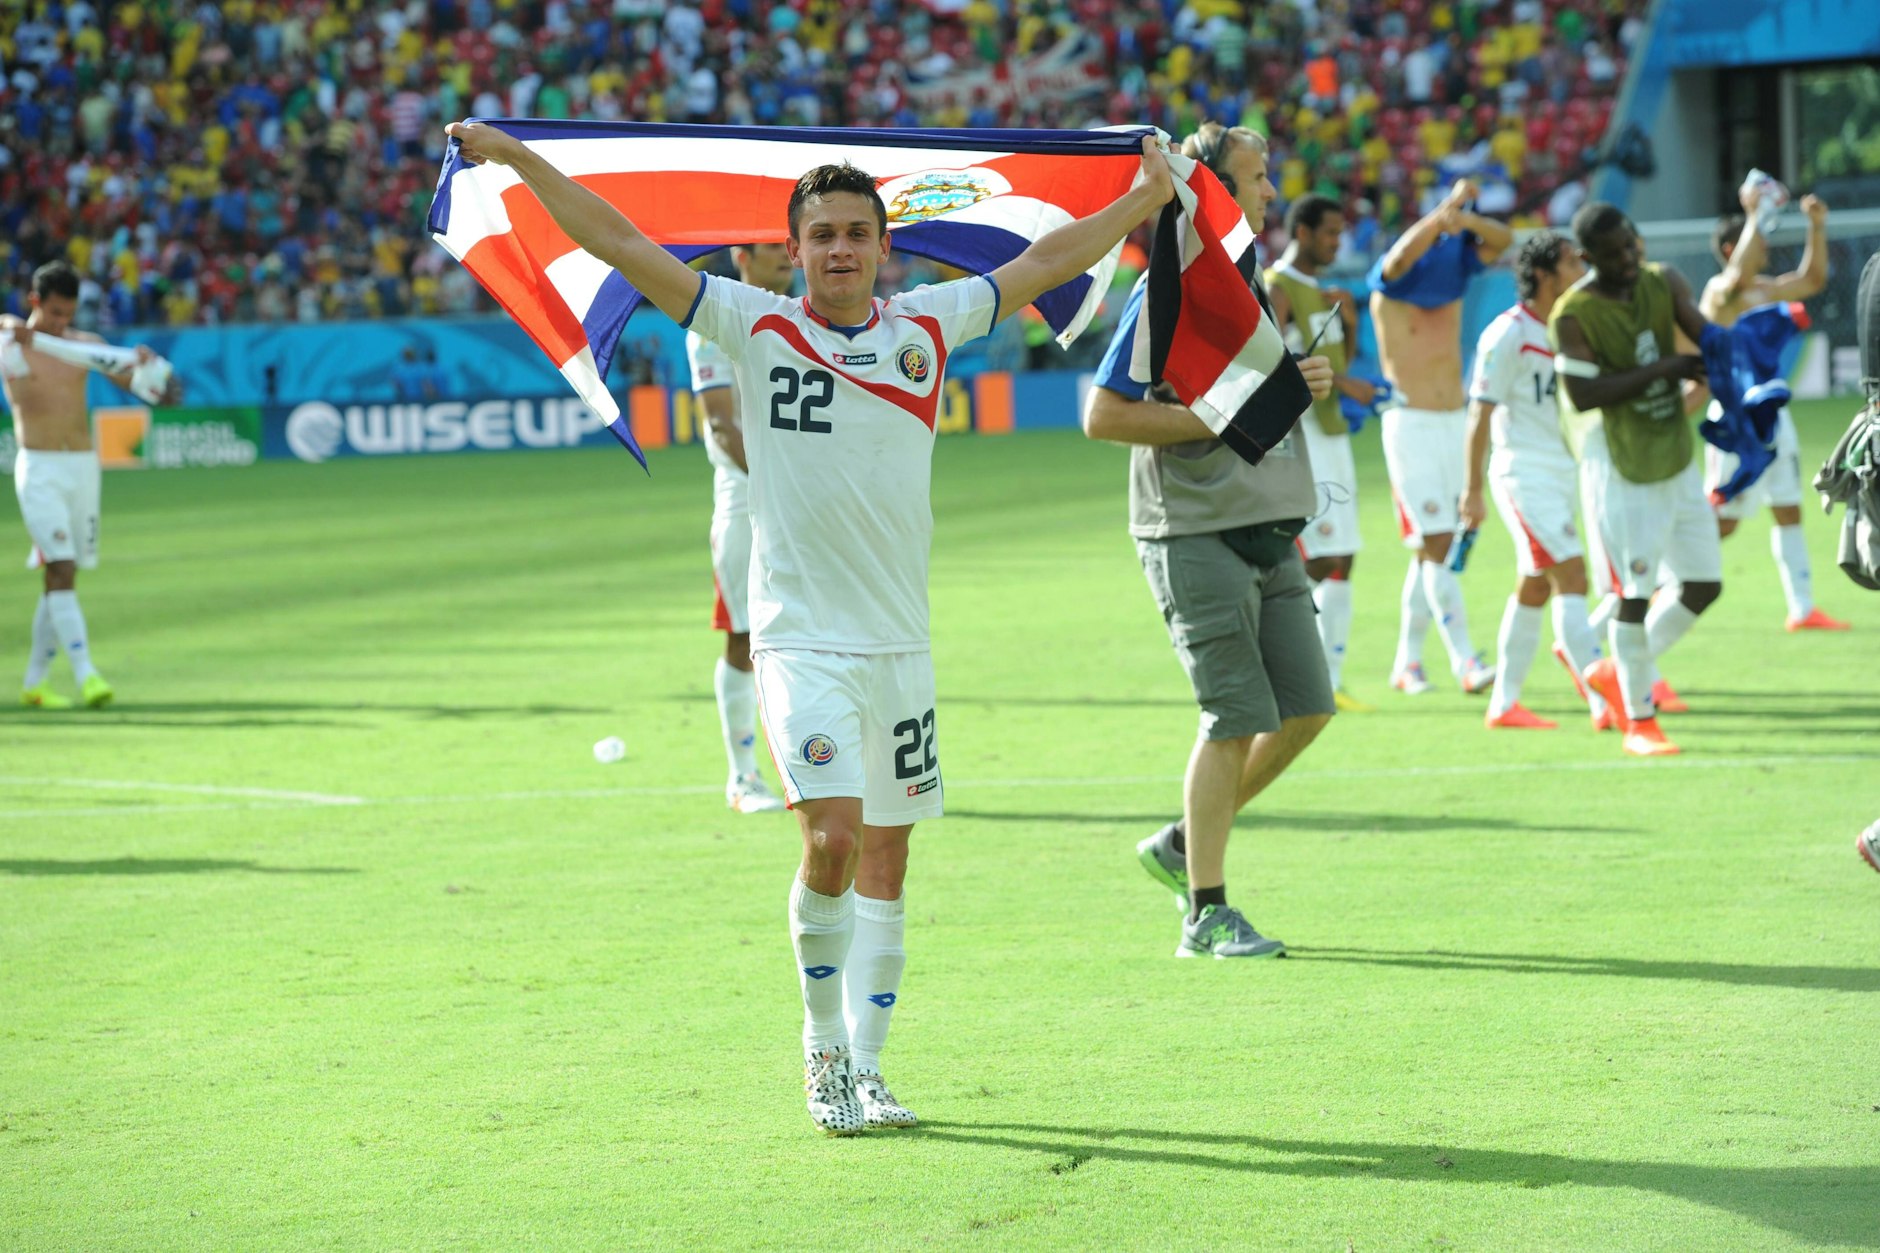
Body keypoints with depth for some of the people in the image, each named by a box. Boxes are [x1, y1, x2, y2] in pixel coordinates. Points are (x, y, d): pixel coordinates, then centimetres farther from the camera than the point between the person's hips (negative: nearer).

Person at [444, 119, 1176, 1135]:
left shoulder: (928, 327, 6)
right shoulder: (755, 325, -1)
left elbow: (1045, 262, 18)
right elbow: (619, 243, 0)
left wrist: (1146, 199, 24)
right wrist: (518, 158, -2)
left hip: (899, 642, 4)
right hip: (800, 640, -3)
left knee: (886, 858, 7)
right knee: (832, 838, -17)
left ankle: (865, 1068, 17)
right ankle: (821, 1046, 3)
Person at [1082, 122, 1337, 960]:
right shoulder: (1166, 291, -11)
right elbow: (1103, 416, -15)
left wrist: (1302, 383, 8)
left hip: (1267, 533, 8)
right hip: (1196, 536, -8)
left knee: (1307, 708, 6)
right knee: (1238, 719, -9)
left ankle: (1183, 845, 21)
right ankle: (1206, 915, 0)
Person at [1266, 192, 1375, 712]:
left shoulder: (1321, 291, 18)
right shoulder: (1275, 287, -10)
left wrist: (1349, 322, 5)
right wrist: (1342, 383, -24)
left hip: (1331, 432, 9)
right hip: (1296, 434, -9)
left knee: (1341, 563, 6)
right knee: (1319, 562, -13)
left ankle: (1330, 681, 9)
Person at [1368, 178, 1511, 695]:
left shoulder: (1456, 264, 5)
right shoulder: (1389, 283, -9)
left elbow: (1503, 239, -7)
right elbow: (1404, 254, -30)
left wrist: (1464, 220, -27)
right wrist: (1445, 211, -44)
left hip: (1455, 423, 6)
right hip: (1411, 425, -6)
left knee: (1434, 550, 9)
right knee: (1435, 547, -12)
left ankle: (1407, 662, 16)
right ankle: (1464, 662, -17)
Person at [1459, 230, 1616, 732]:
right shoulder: (1509, 333, -13)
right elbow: (1481, 412, -14)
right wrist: (1473, 490, -16)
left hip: (1563, 477, 9)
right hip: (1525, 475, -9)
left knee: (1534, 588, 12)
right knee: (1572, 578, -14)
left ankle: (1504, 704, 19)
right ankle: (1605, 704, -17)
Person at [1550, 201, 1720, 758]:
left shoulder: (1664, 284, 3)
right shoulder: (1573, 314, -14)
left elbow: (1709, 338, -4)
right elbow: (1584, 395, -20)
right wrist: (1664, 368, -22)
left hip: (1676, 456, 7)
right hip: (1620, 464, -7)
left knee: (1704, 585, 9)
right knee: (1635, 592, -6)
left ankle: (1617, 672, 27)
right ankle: (1639, 721, 6)